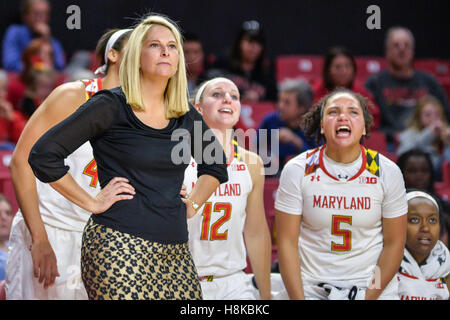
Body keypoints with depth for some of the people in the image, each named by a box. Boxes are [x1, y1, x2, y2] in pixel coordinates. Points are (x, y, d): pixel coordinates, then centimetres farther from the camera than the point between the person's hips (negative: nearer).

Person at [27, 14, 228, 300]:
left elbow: (216, 166, 32)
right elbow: (43, 155, -6)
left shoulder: (186, 116, 14)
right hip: (119, 245, -6)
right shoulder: (110, 107, -2)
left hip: (176, 253, 6)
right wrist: (91, 203, -5)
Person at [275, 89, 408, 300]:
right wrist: (298, 298, -11)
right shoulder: (297, 171, -6)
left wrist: (369, 296, -10)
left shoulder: (387, 172, -5)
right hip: (312, 289, 0)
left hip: (375, 288, 0)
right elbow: (287, 242, -5)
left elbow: (394, 244, -2)